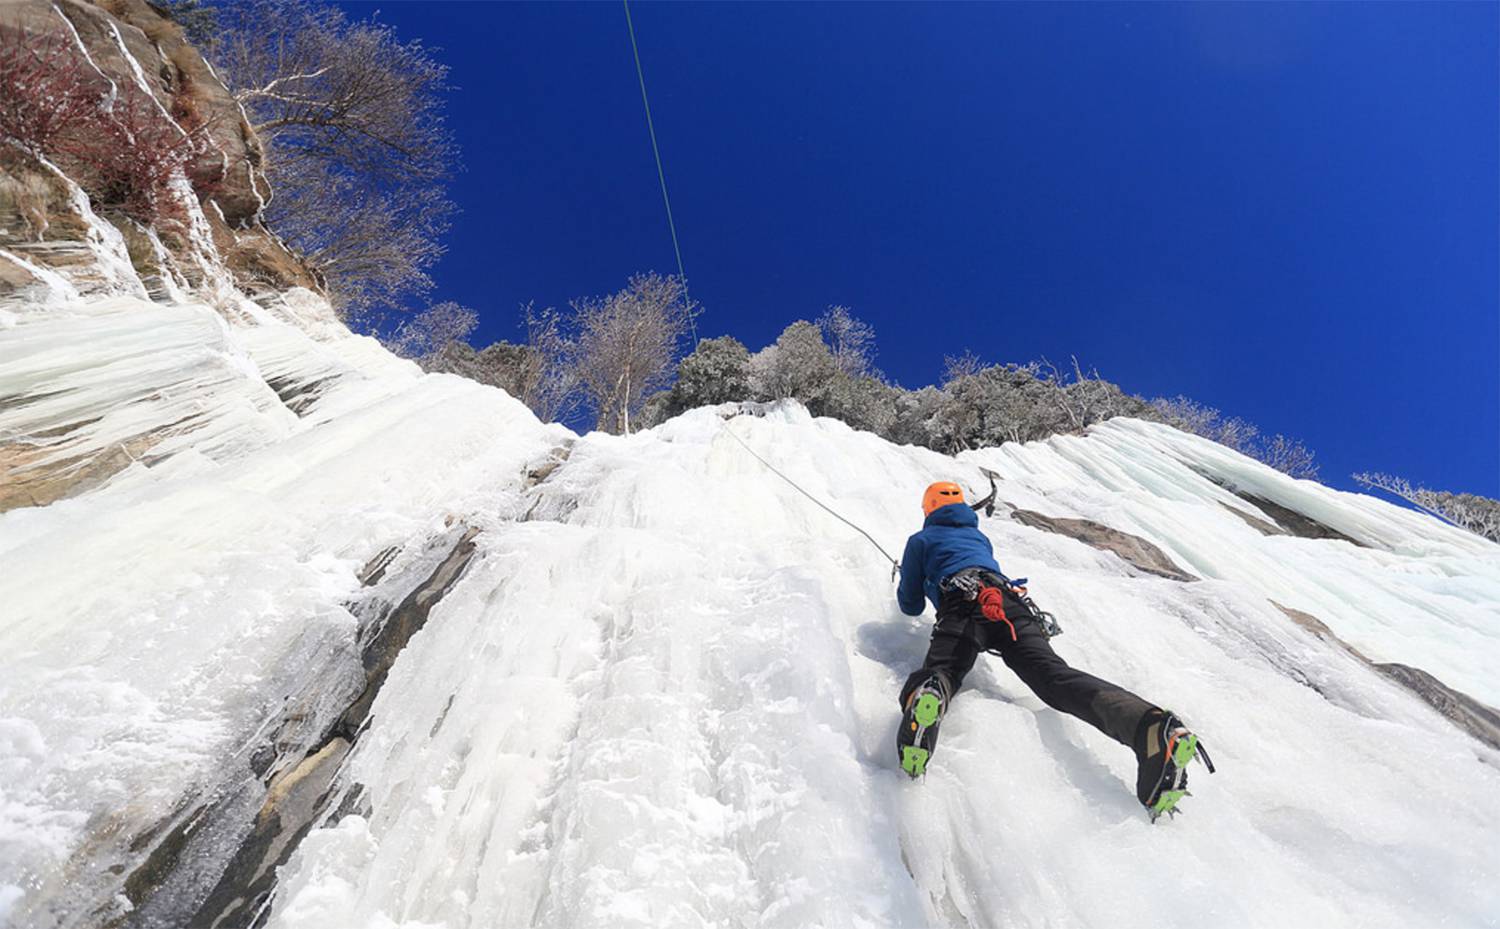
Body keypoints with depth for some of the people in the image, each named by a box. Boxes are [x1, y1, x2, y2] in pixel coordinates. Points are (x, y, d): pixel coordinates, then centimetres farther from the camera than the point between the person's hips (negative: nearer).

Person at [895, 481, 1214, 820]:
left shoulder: (920, 540, 27)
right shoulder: (980, 537, 42)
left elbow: (911, 606, 29)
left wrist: (910, 584, 53)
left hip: (962, 606, -3)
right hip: (1012, 602, 4)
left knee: (939, 671, -20)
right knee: (1054, 675, -17)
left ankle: (927, 696, -60)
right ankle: (1150, 725, -46)